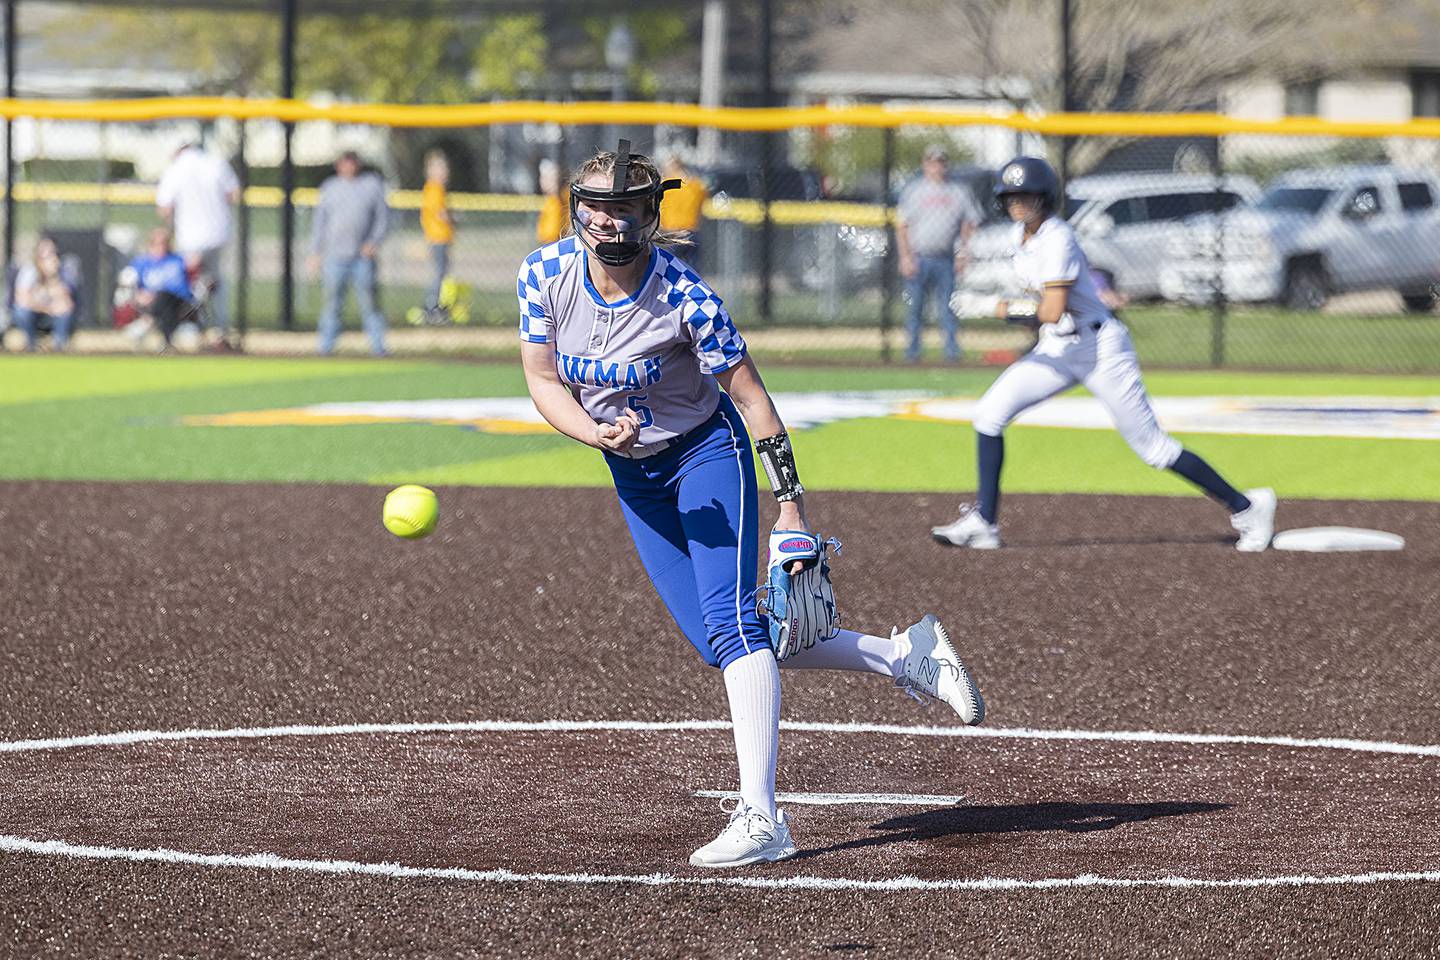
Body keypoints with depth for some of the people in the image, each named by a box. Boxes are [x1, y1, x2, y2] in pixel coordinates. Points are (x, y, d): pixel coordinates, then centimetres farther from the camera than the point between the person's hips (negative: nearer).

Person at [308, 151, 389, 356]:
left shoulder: (373, 184, 8)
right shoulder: (329, 188, 11)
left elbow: (382, 216, 8)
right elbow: (319, 222, 14)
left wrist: (374, 241, -6)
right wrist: (315, 253, 9)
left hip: (363, 256, -1)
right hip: (334, 256, 1)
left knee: (368, 301, -4)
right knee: (332, 301, 0)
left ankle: (378, 346, -1)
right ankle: (327, 345, 6)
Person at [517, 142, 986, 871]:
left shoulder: (685, 298, -26)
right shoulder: (545, 273, -14)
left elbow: (750, 396, -19)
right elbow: (543, 381, -8)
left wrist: (791, 505, -22)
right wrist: (596, 433, -29)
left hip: (705, 450, -5)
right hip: (632, 474, 5)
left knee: (729, 623, -20)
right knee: (717, 641, 2)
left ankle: (759, 818, -24)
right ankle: (903, 657, 18)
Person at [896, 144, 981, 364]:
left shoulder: (959, 193, 11)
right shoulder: (913, 190, 6)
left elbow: (969, 226, 13)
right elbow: (901, 226, 2)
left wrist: (964, 254, -1)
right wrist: (906, 257, -8)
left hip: (946, 260, 1)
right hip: (917, 259, -1)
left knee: (947, 307, -3)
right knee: (915, 306, -1)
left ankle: (952, 350, -1)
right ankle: (913, 349, 6)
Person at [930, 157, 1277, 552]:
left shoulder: (1057, 239, -21)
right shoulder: (1019, 237, 5)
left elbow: (1052, 312, -29)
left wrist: (1008, 311, -15)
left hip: (1101, 348, -8)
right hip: (1057, 349, 8)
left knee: (1152, 446, -5)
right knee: (990, 413, -6)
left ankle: (1246, 507, 6)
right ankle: (983, 523, -3)